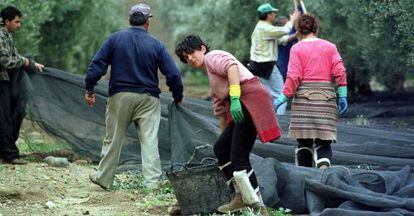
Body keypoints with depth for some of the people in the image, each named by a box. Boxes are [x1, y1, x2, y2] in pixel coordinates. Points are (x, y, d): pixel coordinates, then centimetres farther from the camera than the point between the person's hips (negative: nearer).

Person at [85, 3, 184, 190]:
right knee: (149, 141, 1)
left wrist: (89, 90, 5)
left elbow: (97, 65, -4)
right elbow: (173, 74, -2)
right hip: (147, 99, -1)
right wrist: (178, 97, 13)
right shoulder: (156, 45, -1)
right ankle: (152, 182, -3)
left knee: (113, 139, 11)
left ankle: (103, 178, 21)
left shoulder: (115, 39, 0)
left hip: (119, 97, 1)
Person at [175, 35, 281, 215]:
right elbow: (220, 107, 34)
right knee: (220, 148, 13)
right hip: (241, 107, 10)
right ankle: (241, 196, 12)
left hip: (250, 99, -10)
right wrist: (225, 134, 35)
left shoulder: (212, 57, 3)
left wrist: (234, 98, -28)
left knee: (239, 157, -11)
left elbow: (232, 67, -18)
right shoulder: (212, 77, 31)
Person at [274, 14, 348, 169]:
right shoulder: (330, 47, 10)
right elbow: (339, 71, 1)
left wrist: (283, 98, -2)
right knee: (323, 142, 1)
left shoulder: (296, 48, 3)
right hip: (326, 96, 1)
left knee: (304, 141, 6)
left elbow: (293, 77, -6)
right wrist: (342, 96, 4)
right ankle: (324, 167, -26)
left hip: (303, 97, -1)